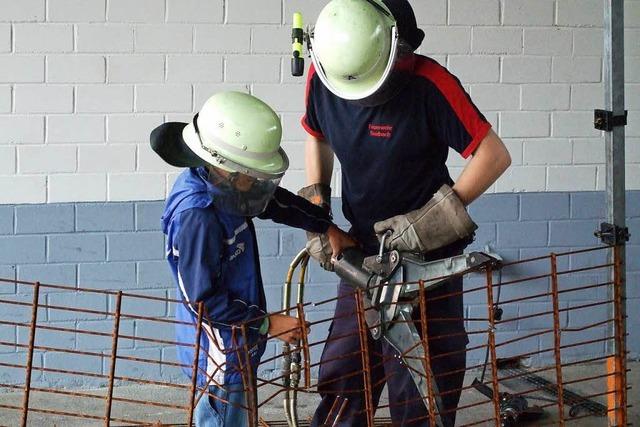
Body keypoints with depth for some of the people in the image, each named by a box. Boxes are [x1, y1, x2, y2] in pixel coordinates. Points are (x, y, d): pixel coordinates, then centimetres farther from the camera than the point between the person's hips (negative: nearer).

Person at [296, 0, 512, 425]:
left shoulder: (428, 83, -22)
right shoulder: (322, 76, -8)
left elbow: (495, 155, -18)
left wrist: (435, 219, -21)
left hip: (428, 252, -5)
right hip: (363, 247, 5)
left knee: (419, 382, -2)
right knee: (344, 375, 11)